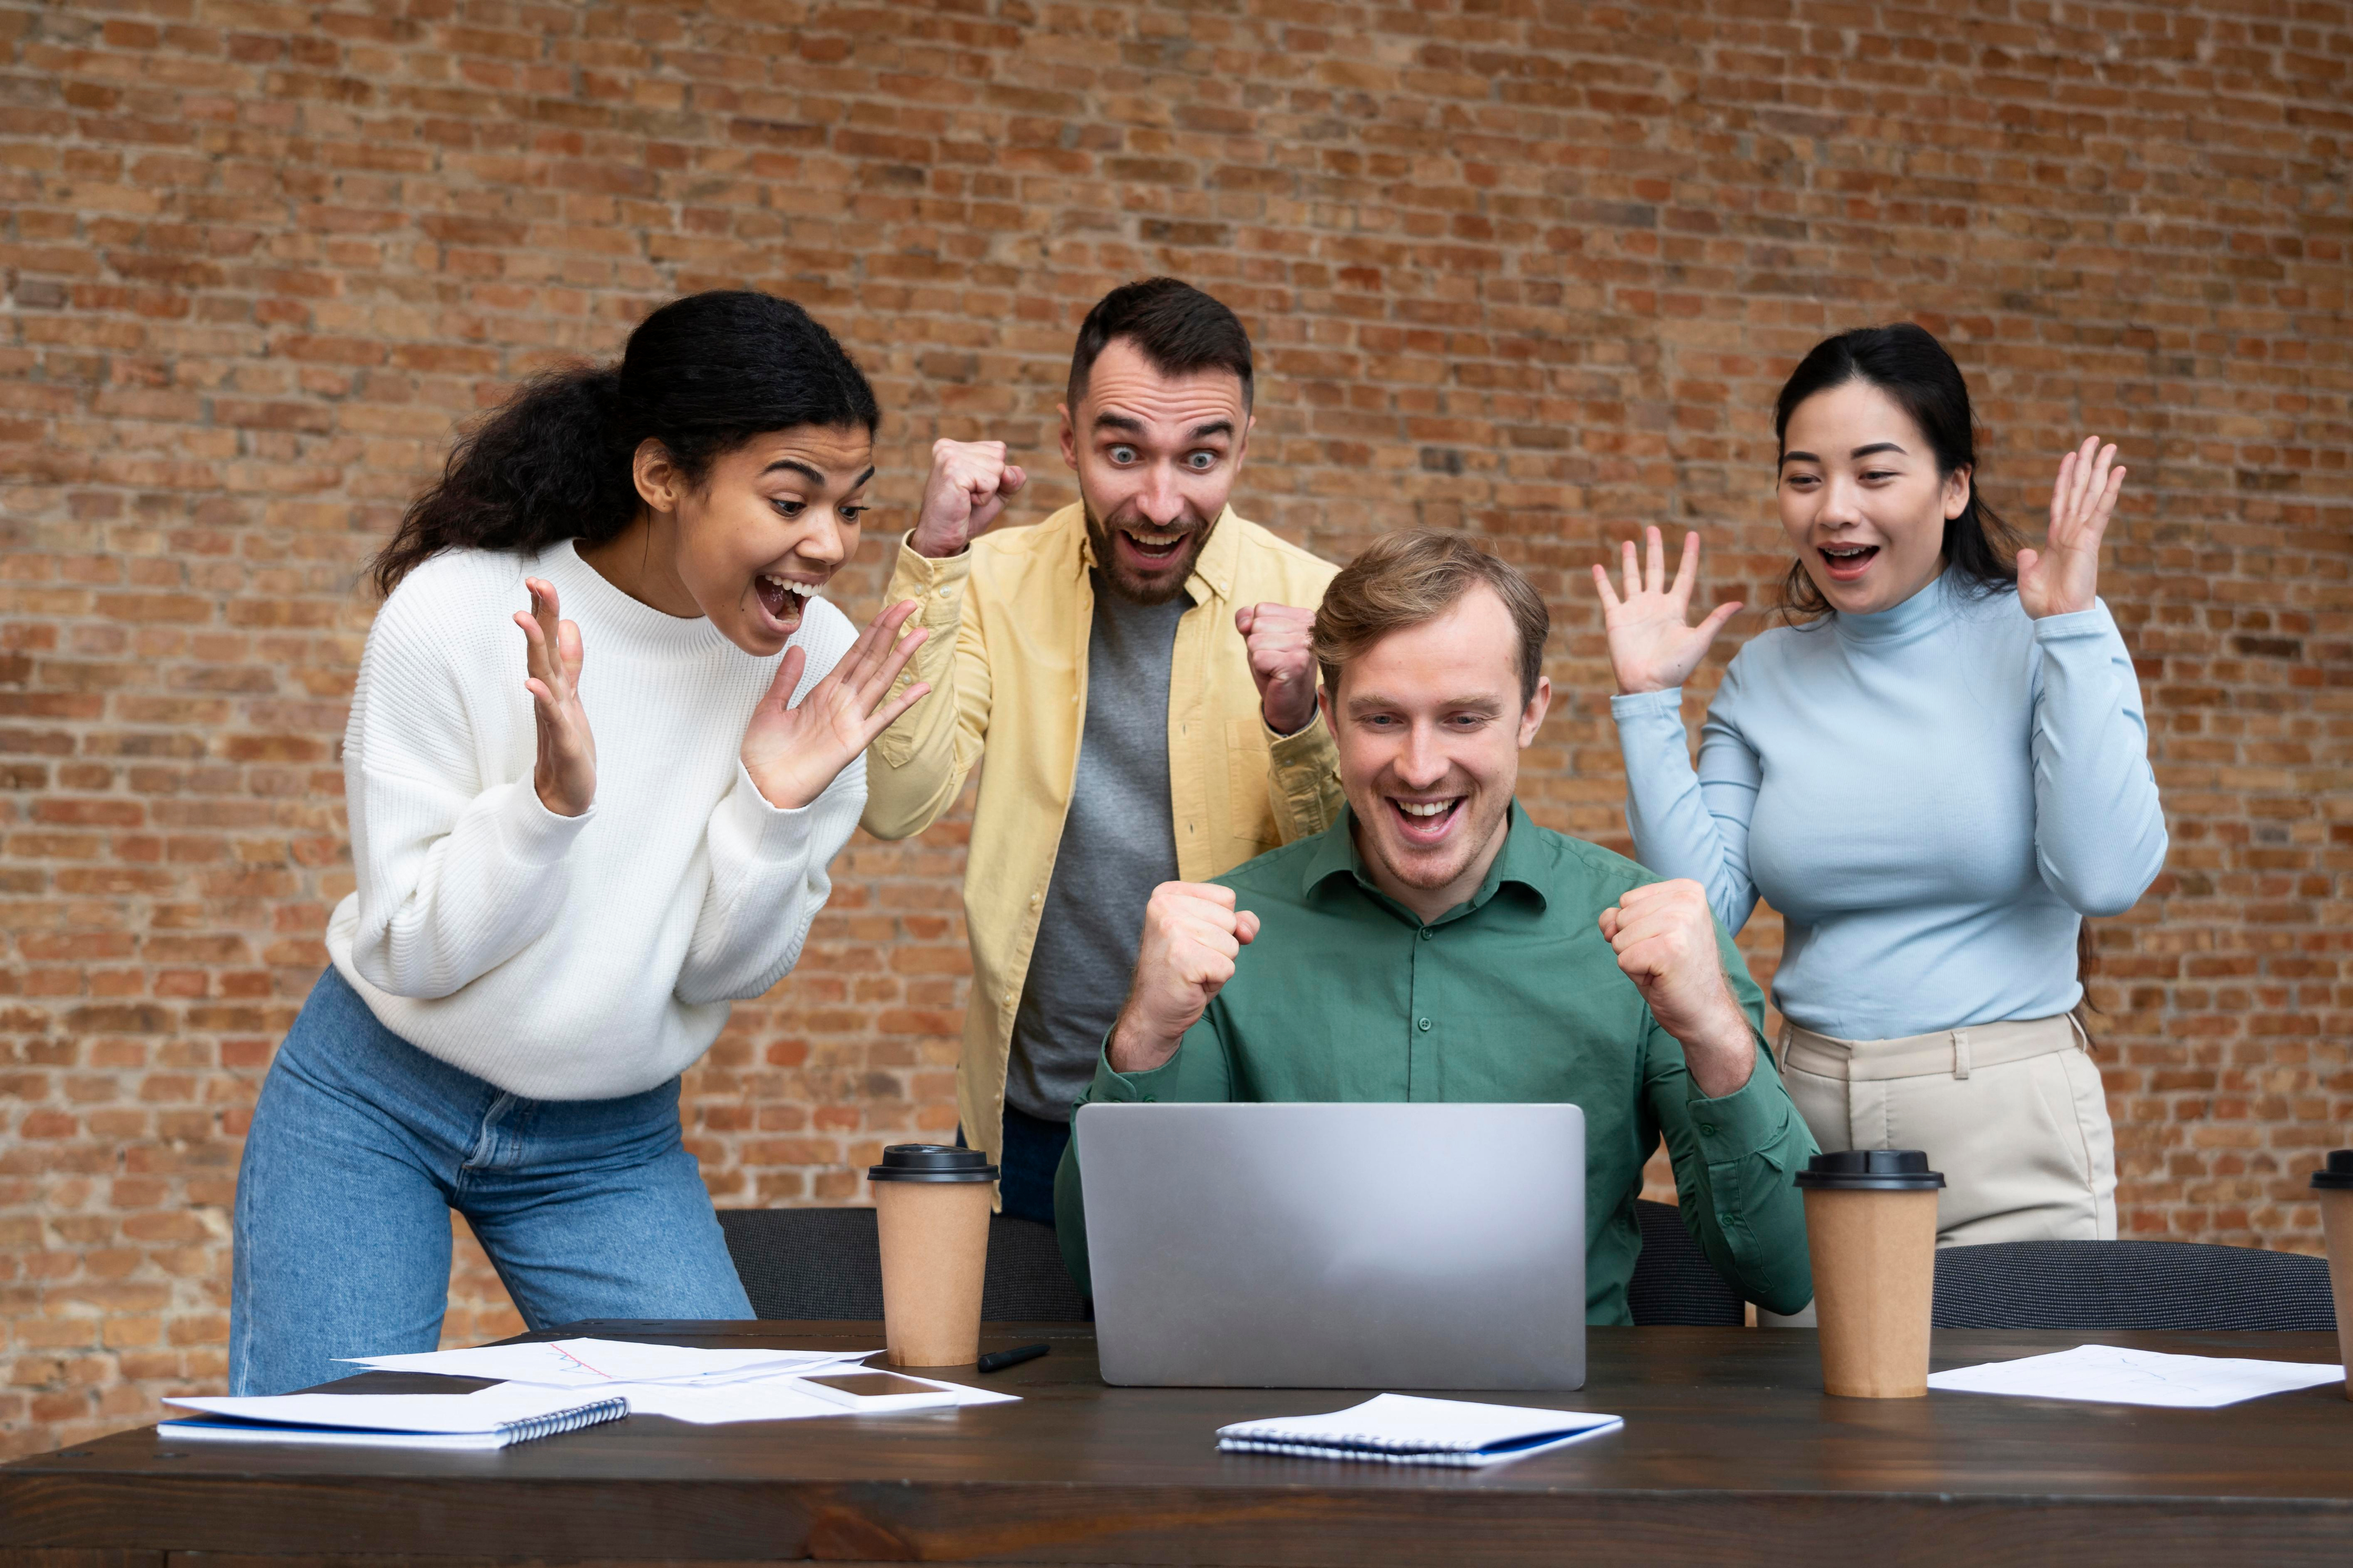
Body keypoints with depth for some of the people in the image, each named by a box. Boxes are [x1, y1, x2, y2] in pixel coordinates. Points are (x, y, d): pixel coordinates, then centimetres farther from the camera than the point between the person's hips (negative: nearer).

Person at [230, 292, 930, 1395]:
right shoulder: (452, 620, -20)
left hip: (610, 1143, 3)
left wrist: (773, 809, -25)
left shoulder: (816, 664, -12)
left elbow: (721, 972, -7)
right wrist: (553, 797, -33)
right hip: (374, 1109, -2)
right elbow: (415, 952, -17)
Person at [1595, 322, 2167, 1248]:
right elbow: (1700, 910, 0)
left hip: (2008, 1135, -3)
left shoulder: (2036, 641, -3)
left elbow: (2106, 878, -16)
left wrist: (2073, 627, -15)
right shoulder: (1766, 677, 7)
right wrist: (1650, 702, -1)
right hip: (1809, 1121, 3)